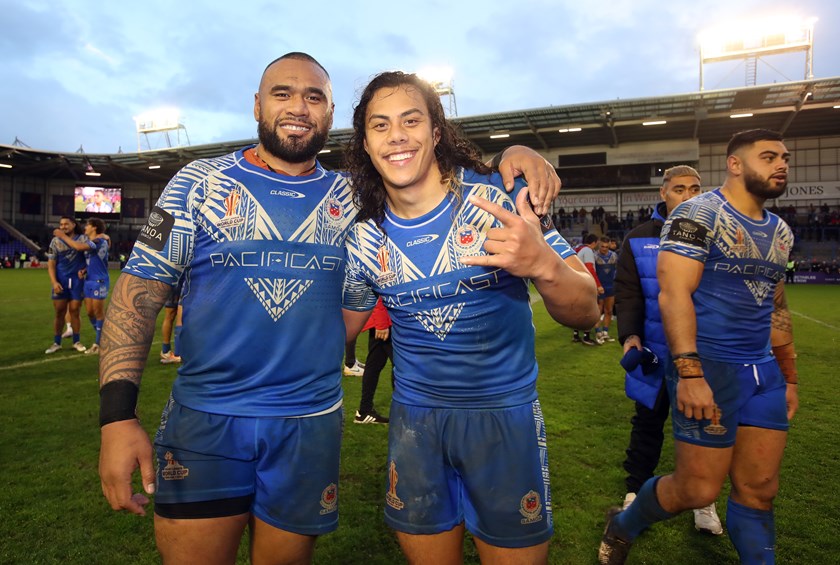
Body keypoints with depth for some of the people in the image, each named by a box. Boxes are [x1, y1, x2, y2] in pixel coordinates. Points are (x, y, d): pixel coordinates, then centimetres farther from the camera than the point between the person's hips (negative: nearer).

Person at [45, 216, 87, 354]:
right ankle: (56, 342, 16)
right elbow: (51, 263, 1)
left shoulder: (82, 238, 3)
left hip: (77, 280, -1)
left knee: (74, 311, 4)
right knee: (59, 312, 4)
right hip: (60, 280, 1)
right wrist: (54, 282, -7)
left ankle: (77, 341, 16)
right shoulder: (56, 241, 4)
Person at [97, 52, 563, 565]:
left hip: (311, 425, 1)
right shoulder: (199, 183, 0)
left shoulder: (351, 198, 3)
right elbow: (140, 290, -3)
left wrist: (513, 156, -10)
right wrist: (118, 414, -12)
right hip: (203, 421, 0)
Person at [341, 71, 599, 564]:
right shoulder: (365, 239, -3)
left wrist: (544, 265, -35)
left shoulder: (502, 201, -13)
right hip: (415, 418, 3)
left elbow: (585, 313, -15)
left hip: (505, 413, -2)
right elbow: (341, 329, 11)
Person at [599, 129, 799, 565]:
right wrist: (690, 373, -25)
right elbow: (674, 294, -19)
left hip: (764, 372, 8)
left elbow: (776, 309, 22)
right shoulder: (698, 215, -9)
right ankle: (623, 527, 26)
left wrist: (789, 376, 20)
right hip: (708, 368, -7)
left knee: (759, 491, 12)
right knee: (698, 490, 0)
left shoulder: (780, 232, 15)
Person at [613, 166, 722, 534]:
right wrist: (629, 334, -17)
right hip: (655, 354, -1)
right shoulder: (640, 239, -1)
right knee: (648, 422, 12)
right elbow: (627, 294, -3)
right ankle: (636, 491, 29)